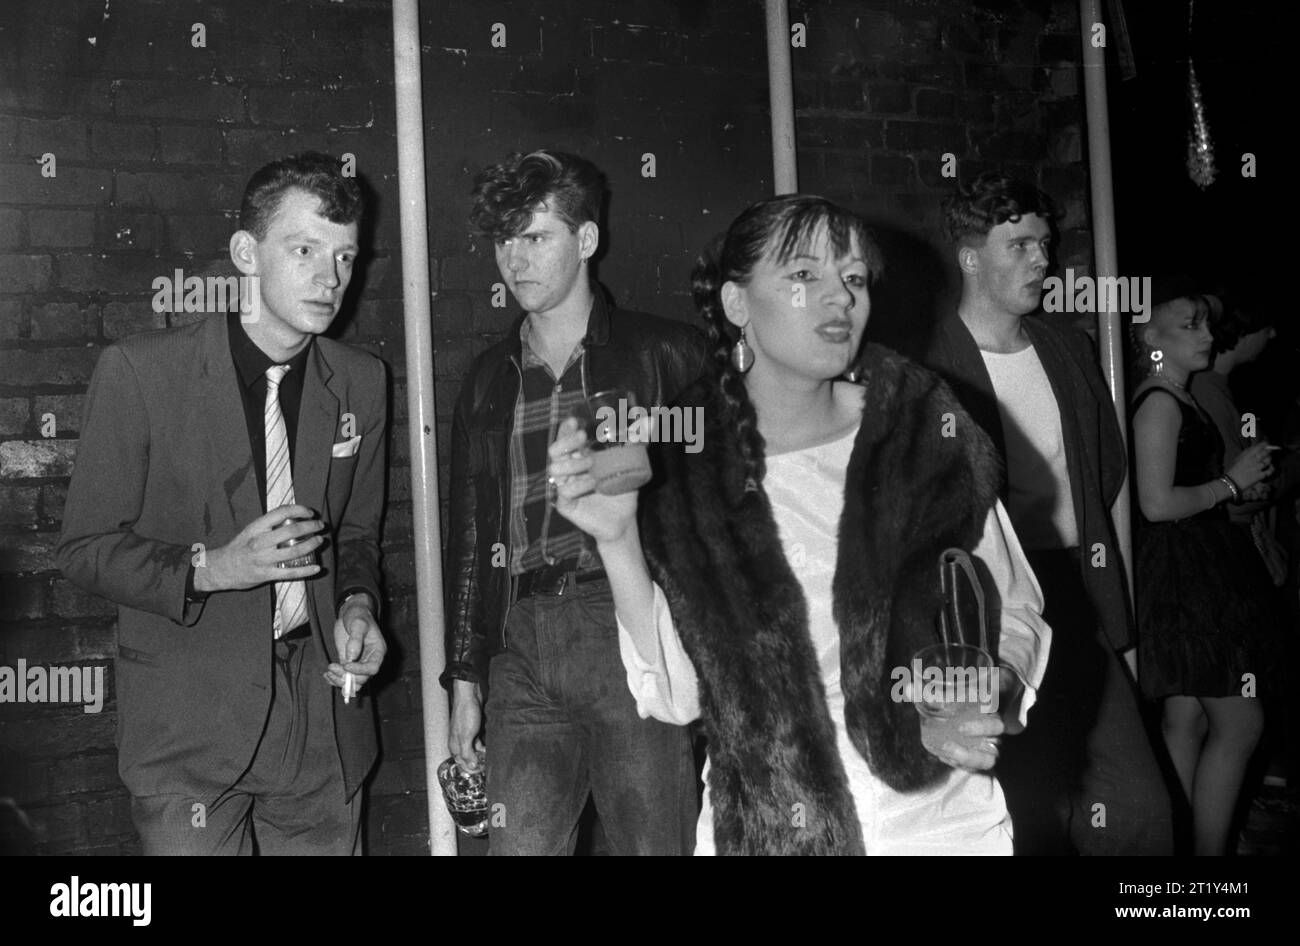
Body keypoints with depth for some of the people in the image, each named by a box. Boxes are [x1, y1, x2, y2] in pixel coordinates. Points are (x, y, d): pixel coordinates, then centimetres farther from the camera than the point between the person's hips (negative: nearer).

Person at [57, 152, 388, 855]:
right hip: (190, 725, -3)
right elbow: (86, 548, -6)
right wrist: (209, 568, -21)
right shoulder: (139, 371, -9)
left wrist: (357, 606, -5)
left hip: (323, 716, 4)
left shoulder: (362, 384, 5)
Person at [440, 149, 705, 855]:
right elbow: (470, 534, 18)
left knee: (654, 842, -1)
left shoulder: (666, 355, 5)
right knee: (519, 843, 1)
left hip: (634, 634, -3)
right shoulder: (489, 381, 17)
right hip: (523, 648, 4)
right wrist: (465, 678, 15)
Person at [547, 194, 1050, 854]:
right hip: (759, 825, 0)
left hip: (937, 818, 1)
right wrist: (618, 542, -20)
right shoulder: (680, 466, -7)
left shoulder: (924, 431, -7)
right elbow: (674, 694, -9)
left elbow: (1012, 610, 3)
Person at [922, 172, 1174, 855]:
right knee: (1035, 819, -1)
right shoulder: (931, 372, -9)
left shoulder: (1071, 350, 12)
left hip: (1082, 612, 6)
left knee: (1140, 811, 4)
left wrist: (1076, 539, 13)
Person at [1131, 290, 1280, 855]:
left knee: (1186, 722, 11)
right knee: (1239, 722, -7)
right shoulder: (1159, 402, -14)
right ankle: (1210, 850, 1)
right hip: (1181, 571, -10)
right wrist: (1231, 484, -11)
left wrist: (1238, 484, 10)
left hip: (1199, 572, 10)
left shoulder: (1181, 399, 16)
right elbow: (1157, 503, -22)